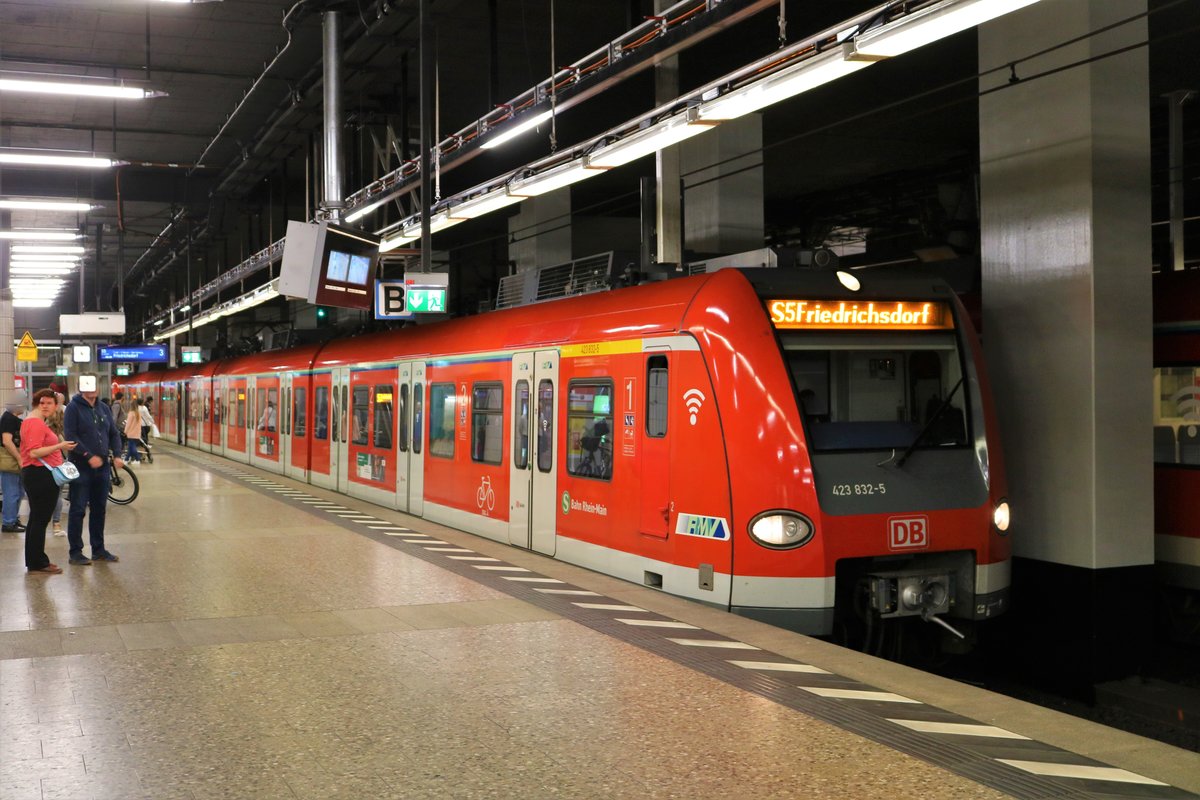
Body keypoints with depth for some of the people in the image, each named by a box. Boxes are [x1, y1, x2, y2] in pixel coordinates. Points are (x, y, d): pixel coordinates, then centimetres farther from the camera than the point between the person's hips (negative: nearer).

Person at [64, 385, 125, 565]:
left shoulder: (103, 408, 12)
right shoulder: (73, 408, -6)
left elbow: (114, 434, 14)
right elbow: (70, 436, -15)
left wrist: (117, 455, -2)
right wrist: (89, 456, -22)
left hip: (102, 467, 6)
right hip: (81, 467, -6)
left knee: (99, 509, 12)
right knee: (78, 510, -1)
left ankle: (98, 549, 21)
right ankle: (75, 552, 5)